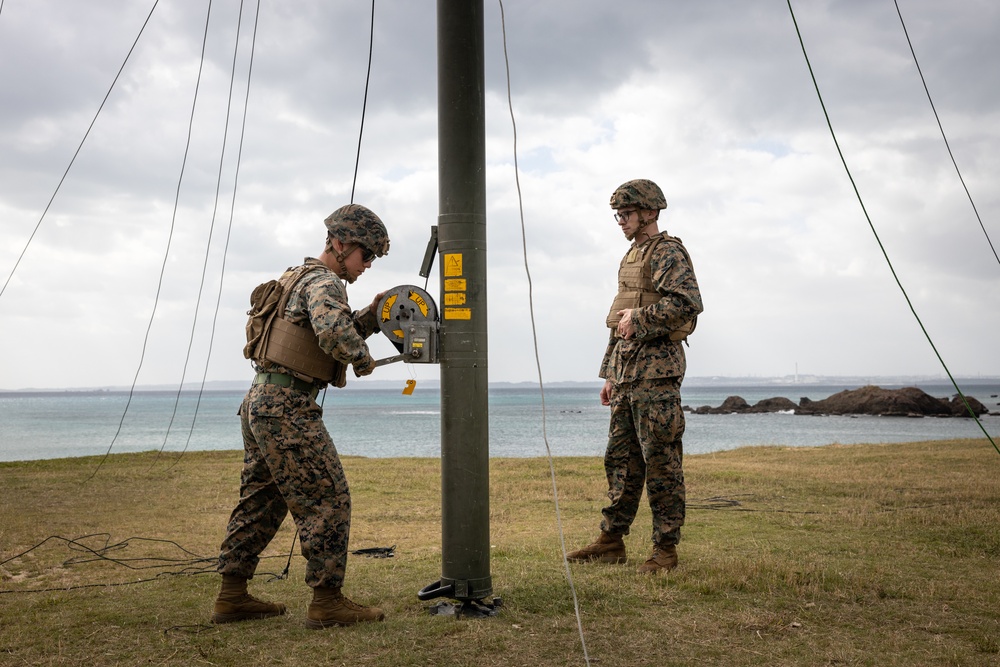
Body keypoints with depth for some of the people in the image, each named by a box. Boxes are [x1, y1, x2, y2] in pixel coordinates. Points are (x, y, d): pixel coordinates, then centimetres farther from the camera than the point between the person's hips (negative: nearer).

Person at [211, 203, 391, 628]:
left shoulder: (302, 278, 21)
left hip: (260, 402, 10)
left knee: (260, 501, 15)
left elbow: (335, 335, 22)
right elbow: (332, 331, -33)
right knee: (326, 499, -6)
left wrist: (369, 319, 8)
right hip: (287, 406, -10)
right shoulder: (323, 282, -12)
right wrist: (363, 358, -16)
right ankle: (327, 601, -2)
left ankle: (232, 597, 22)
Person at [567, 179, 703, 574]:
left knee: (660, 462, -4)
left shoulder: (667, 253, -7)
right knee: (620, 459, 11)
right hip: (626, 373, 9)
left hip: (656, 371, -9)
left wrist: (640, 318, -15)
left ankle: (666, 549, 3)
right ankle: (611, 541, 18)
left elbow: (688, 302, -24)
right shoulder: (631, 257, 21)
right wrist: (610, 374, 21)